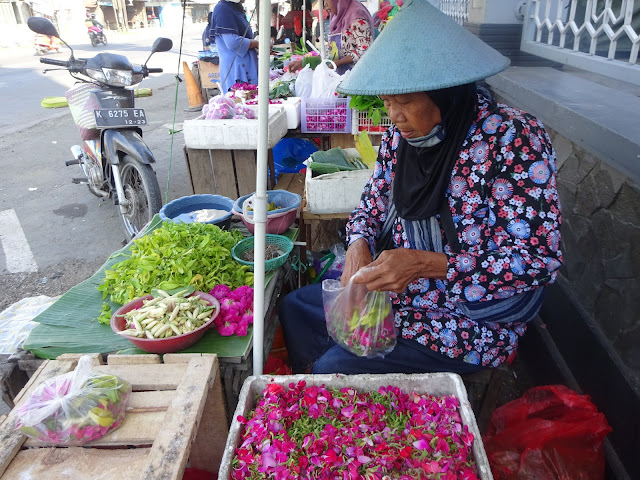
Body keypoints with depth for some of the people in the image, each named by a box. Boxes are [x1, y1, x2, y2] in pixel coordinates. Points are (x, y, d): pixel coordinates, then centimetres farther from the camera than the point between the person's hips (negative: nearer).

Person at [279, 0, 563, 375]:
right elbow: (374, 202, 11)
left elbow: (540, 258, -25)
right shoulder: (401, 135, -3)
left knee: (335, 366, -18)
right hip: (393, 289, 7)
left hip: (470, 318, -7)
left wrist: (424, 264, -34)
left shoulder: (514, 138, -23)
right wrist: (359, 244, -13)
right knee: (294, 307, 9)